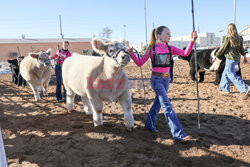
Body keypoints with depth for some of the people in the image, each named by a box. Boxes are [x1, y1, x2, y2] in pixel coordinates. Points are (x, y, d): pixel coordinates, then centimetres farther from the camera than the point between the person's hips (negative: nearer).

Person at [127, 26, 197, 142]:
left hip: (166, 79, 6)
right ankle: (178, 134, -11)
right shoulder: (151, 49, -5)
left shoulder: (170, 48, 5)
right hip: (156, 79, -6)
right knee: (167, 105, -12)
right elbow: (140, 63, -1)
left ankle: (149, 124, 35)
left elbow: (185, 53, -6)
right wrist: (131, 54, -15)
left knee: (158, 102, 16)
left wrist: (192, 40, -16)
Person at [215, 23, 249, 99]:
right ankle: (225, 89, 23)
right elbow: (241, 49, 14)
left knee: (231, 74, -6)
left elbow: (223, 48, -7)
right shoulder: (239, 38, 9)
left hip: (230, 58, -8)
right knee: (226, 73, 17)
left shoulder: (228, 38, -11)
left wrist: (216, 56, 4)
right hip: (237, 58, 8)